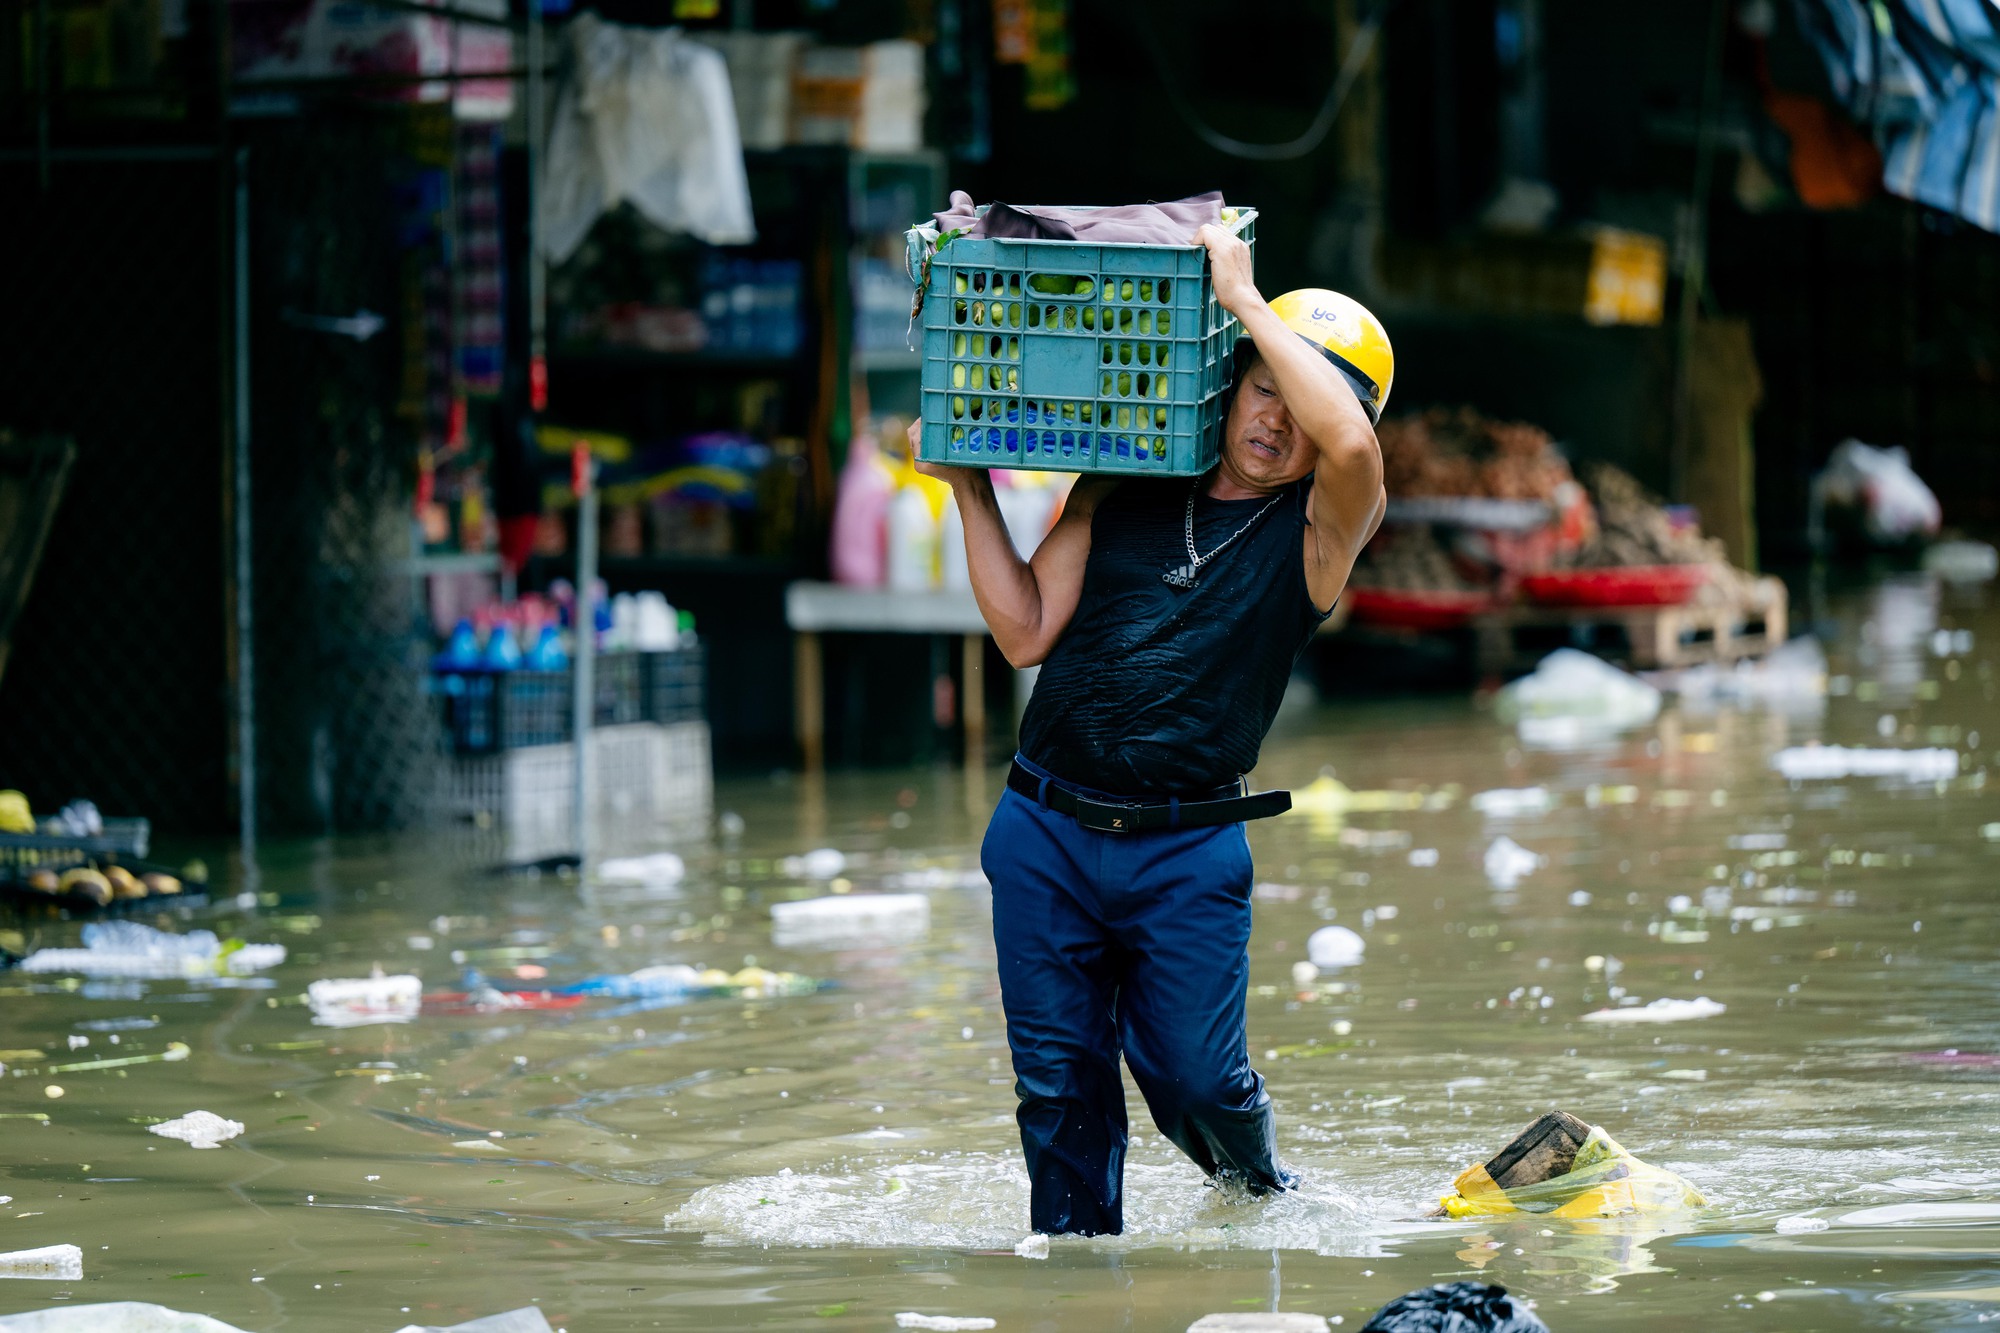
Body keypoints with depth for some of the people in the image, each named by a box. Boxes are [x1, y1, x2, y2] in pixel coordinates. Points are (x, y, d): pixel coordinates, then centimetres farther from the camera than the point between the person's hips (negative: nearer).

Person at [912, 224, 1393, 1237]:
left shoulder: (1318, 530, 0)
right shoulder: (1119, 495, 8)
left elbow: (1352, 444, -24)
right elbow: (1026, 633, 5)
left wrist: (1245, 299, -17)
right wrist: (970, 489, -1)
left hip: (1188, 850, -2)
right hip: (1044, 832, 2)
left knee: (1192, 1081, 0)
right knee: (1059, 1087, 5)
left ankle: (1260, 1191, 32)